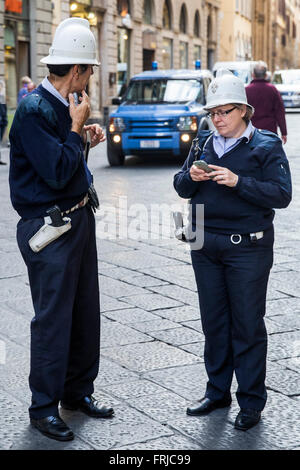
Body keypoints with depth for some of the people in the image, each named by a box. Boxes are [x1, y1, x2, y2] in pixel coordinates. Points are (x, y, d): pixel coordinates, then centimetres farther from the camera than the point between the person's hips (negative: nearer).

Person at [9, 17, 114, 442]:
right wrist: (77, 128, -15)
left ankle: (78, 391, 30)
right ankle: (44, 407, 13)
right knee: (53, 318, -2)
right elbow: (57, 171, -23)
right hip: (50, 228, -9)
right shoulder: (33, 109, -18)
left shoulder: (64, 105, 9)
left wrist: (85, 137, 5)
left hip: (79, 218, 9)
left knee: (85, 311, 15)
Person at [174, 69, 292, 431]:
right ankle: (217, 392, 26)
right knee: (214, 321, 13)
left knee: (247, 325, 1)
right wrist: (191, 177, -11)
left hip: (247, 248, -5)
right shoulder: (203, 143, 10)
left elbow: (281, 195, -14)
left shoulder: (265, 146, -5)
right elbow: (181, 189, 11)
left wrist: (238, 181, -23)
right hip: (205, 245, 5)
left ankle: (251, 401, 12)